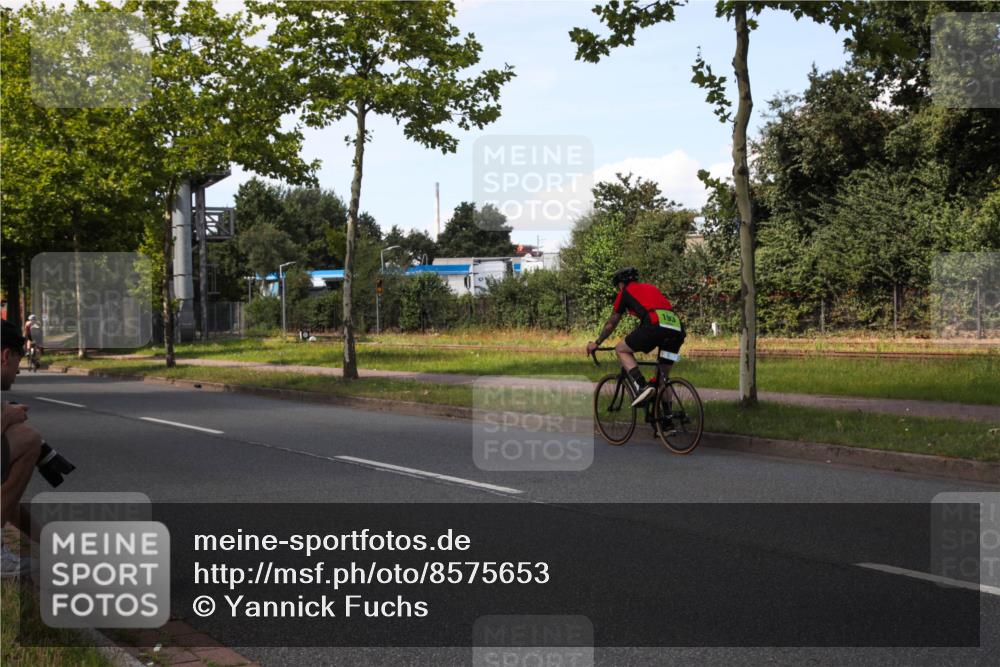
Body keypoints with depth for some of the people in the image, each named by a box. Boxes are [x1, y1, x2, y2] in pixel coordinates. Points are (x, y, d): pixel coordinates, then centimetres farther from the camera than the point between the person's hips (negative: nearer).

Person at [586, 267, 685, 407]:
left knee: (621, 349, 12)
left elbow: (611, 323, 27)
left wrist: (596, 343, 40)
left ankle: (642, 386, -8)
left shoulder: (626, 292, 20)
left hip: (655, 325, -6)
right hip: (677, 328, 6)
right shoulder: (652, 288, 35)